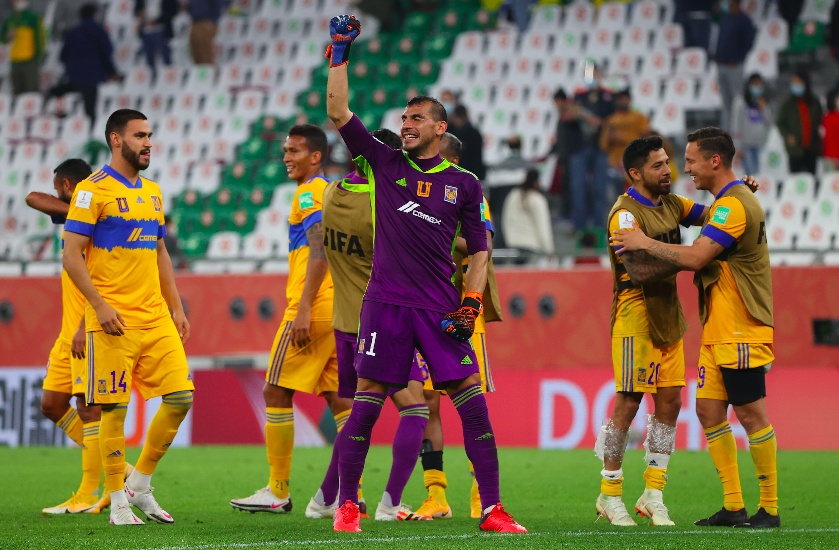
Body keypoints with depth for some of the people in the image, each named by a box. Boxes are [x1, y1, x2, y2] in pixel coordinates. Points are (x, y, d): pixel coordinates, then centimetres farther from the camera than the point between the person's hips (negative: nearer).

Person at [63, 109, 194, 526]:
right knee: (114, 408, -4)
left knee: (180, 397, 0)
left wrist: (176, 307, 17)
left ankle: (140, 486, 14)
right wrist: (100, 305, -18)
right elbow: (71, 256, -10)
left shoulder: (152, 192, 17)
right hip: (113, 320, -7)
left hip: (157, 318, 7)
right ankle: (118, 503, 4)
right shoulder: (93, 190, -6)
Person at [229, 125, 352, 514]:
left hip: (314, 308, -9)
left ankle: (278, 492, -4)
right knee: (338, 396, 6)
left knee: (276, 393, -4)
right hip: (341, 311, 9)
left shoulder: (309, 193, -7)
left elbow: (320, 251, -17)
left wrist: (304, 310, -22)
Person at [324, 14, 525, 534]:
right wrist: (340, 54, -1)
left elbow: (479, 248, 12)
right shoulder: (385, 164, 9)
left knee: (473, 403, -5)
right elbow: (338, 112, 3)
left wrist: (471, 301, -1)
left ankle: (493, 509, -2)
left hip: (440, 308, 0)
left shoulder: (464, 184, 9)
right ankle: (347, 505, 8)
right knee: (367, 404, -3)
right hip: (386, 303, 0)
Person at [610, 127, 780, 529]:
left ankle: (770, 508, 0)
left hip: (742, 331, -10)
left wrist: (645, 243, -14)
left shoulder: (734, 205, -16)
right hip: (718, 331, 10)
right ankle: (734, 507, 9)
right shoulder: (729, 202, 17)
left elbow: (696, 257, -24)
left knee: (750, 413, -6)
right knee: (708, 410, 7)